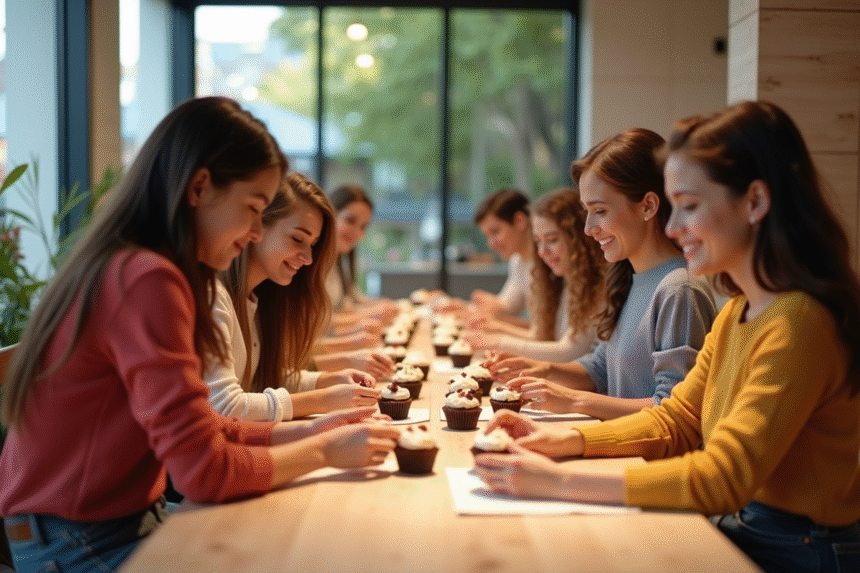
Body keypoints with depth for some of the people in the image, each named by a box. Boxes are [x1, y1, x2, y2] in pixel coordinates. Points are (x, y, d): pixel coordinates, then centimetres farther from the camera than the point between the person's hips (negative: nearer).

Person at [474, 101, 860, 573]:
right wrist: (564, 441, -3)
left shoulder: (799, 322, -24)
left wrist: (559, 482, -26)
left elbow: (723, 479, -26)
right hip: (740, 531, 7)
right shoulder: (737, 311, 6)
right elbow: (677, 421, 12)